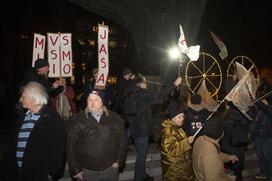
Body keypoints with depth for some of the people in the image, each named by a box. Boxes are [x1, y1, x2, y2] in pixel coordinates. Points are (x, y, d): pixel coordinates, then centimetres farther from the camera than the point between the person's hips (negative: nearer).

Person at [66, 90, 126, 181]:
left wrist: (118, 160, 1)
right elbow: (70, 145, -3)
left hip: (110, 168, 1)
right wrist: (75, 170, -4)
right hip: (87, 171, -1)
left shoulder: (115, 118, -1)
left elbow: (121, 140, 6)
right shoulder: (78, 120, -4)